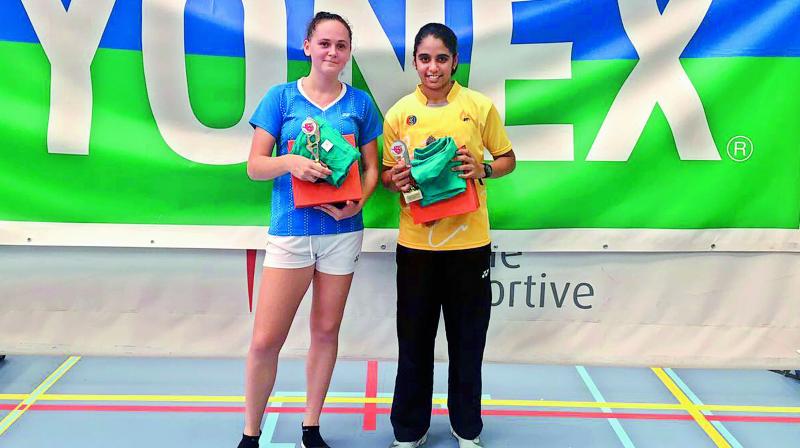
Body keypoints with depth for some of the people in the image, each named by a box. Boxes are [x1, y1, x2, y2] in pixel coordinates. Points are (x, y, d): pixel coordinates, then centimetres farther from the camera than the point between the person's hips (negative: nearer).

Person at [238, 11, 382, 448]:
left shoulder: (360, 103, 5)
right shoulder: (281, 97, 1)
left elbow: (370, 168, 8)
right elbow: (255, 165, -2)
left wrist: (357, 203, -11)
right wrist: (290, 162, -22)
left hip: (342, 230, 2)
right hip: (291, 229, -2)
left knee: (326, 331, 11)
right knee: (265, 339, -3)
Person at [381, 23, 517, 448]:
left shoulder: (480, 107, -1)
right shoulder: (399, 113, 2)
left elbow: (507, 159, 8)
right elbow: (387, 173, 10)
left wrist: (482, 169, -12)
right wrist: (395, 179, -12)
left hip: (468, 240, 0)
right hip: (416, 241, 1)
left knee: (468, 339, 10)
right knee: (414, 339, 8)